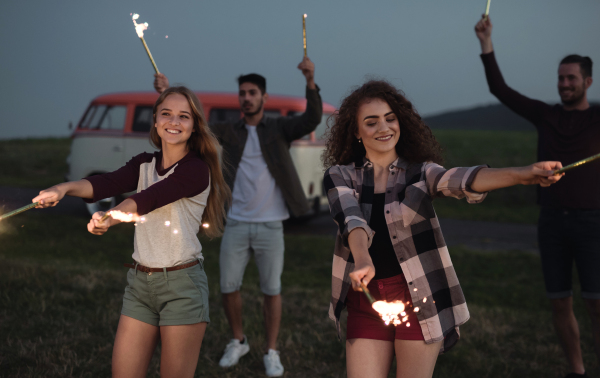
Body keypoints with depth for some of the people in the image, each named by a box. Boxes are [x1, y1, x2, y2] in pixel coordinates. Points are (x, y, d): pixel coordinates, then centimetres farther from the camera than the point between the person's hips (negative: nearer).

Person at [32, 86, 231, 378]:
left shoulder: (196, 170, -11)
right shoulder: (144, 164, 8)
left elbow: (148, 198, -28)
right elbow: (108, 183, -11)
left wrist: (111, 217, -46)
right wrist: (65, 188, -31)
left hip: (182, 284, -6)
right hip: (139, 281, 6)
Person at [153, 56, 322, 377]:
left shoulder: (279, 128, 1)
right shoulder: (230, 133, 8)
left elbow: (312, 119, -15)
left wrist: (310, 81, -31)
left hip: (270, 226, -2)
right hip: (236, 224, 2)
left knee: (271, 290, 4)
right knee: (228, 287, 6)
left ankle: (271, 352, 17)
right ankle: (238, 341, 28)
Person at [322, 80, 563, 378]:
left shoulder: (420, 172, 0)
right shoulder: (340, 176, 2)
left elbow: (460, 180, -19)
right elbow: (351, 219, -17)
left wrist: (524, 174, -39)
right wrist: (363, 261, -39)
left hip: (419, 300, -1)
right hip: (366, 303, 1)